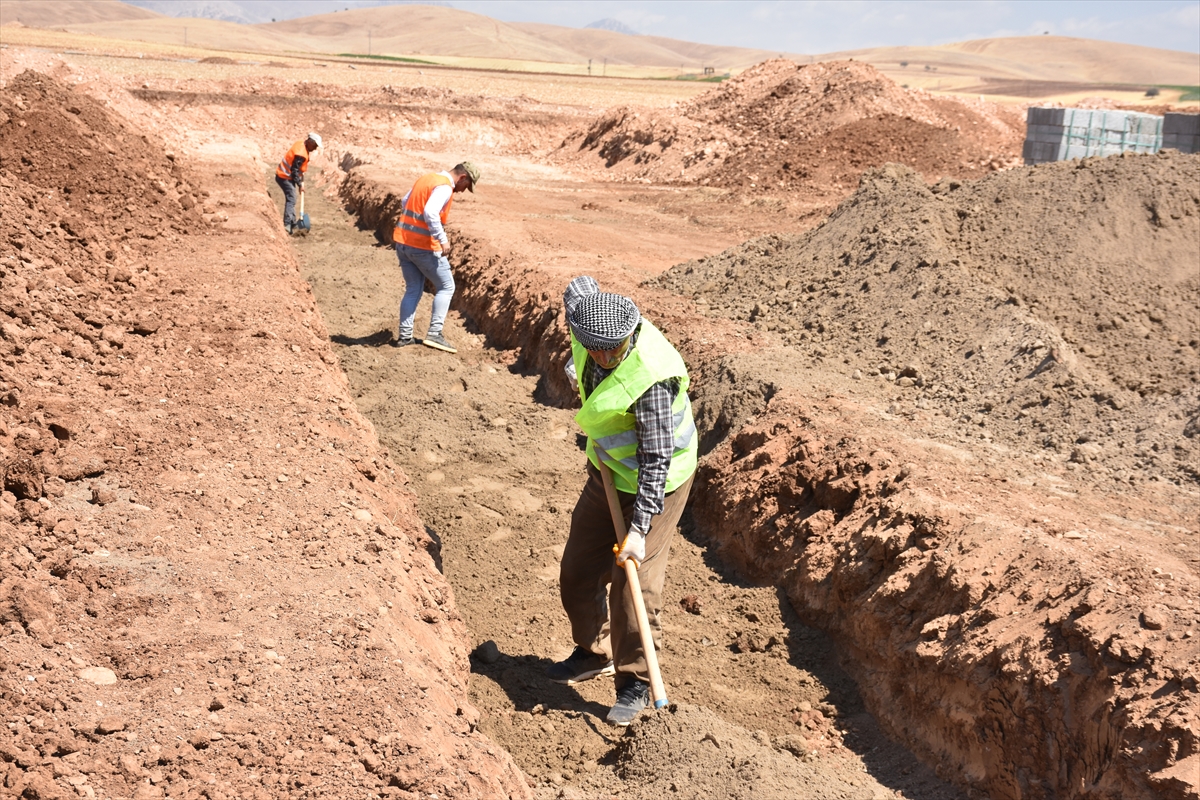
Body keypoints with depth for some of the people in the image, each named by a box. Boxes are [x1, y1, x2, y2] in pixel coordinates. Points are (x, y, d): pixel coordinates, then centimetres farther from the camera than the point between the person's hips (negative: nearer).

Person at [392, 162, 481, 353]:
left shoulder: (425, 179, 13)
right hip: (424, 247, -8)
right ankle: (435, 333, -2)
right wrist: (443, 240, -26)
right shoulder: (445, 187, -15)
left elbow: (405, 202, 22)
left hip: (402, 242, 8)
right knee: (446, 287, 6)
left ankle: (404, 335, 15)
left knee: (413, 290, 17)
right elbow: (430, 213, -28)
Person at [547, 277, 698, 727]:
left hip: (654, 483, -8)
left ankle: (635, 684, 10)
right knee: (579, 570, 14)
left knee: (633, 584, -7)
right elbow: (578, 286, 11)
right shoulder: (588, 325, -15)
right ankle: (594, 653, 36)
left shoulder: (651, 380, -34)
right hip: (606, 472, 8)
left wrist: (639, 528, -31)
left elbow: (657, 460, -31)